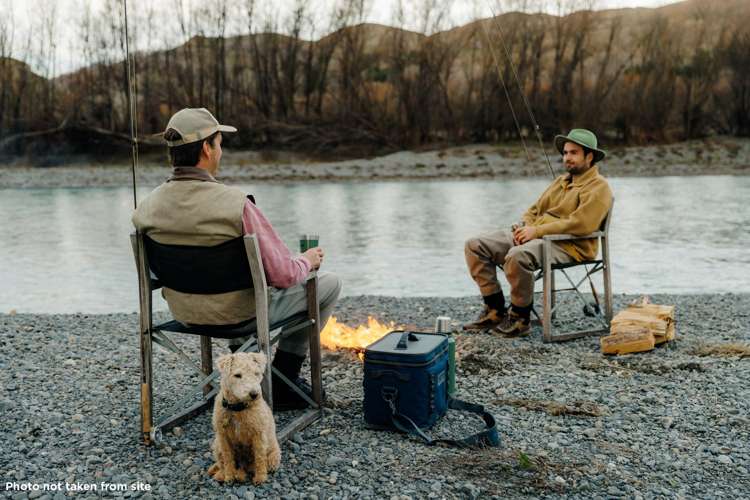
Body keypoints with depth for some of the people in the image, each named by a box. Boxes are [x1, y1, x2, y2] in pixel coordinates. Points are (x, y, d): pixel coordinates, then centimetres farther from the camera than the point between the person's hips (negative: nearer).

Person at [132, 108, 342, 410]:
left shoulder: (146, 208, -10)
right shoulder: (235, 204, -29)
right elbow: (283, 275, -26)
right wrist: (307, 261, -2)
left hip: (183, 313, 7)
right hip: (241, 315, -6)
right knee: (329, 283, 13)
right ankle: (281, 386, 20)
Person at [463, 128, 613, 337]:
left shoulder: (598, 187, -3)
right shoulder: (560, 181, 25)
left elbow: (580, 224, -17)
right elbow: (535, 210, 23)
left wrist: (537, 231, -18)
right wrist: (524, 227, -1)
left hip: (568, 245, -9)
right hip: (534, 237, 9)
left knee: (517, 256, -39)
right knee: (475, 245, -5)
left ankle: (520, 318, -17)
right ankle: (495, 310, -1)